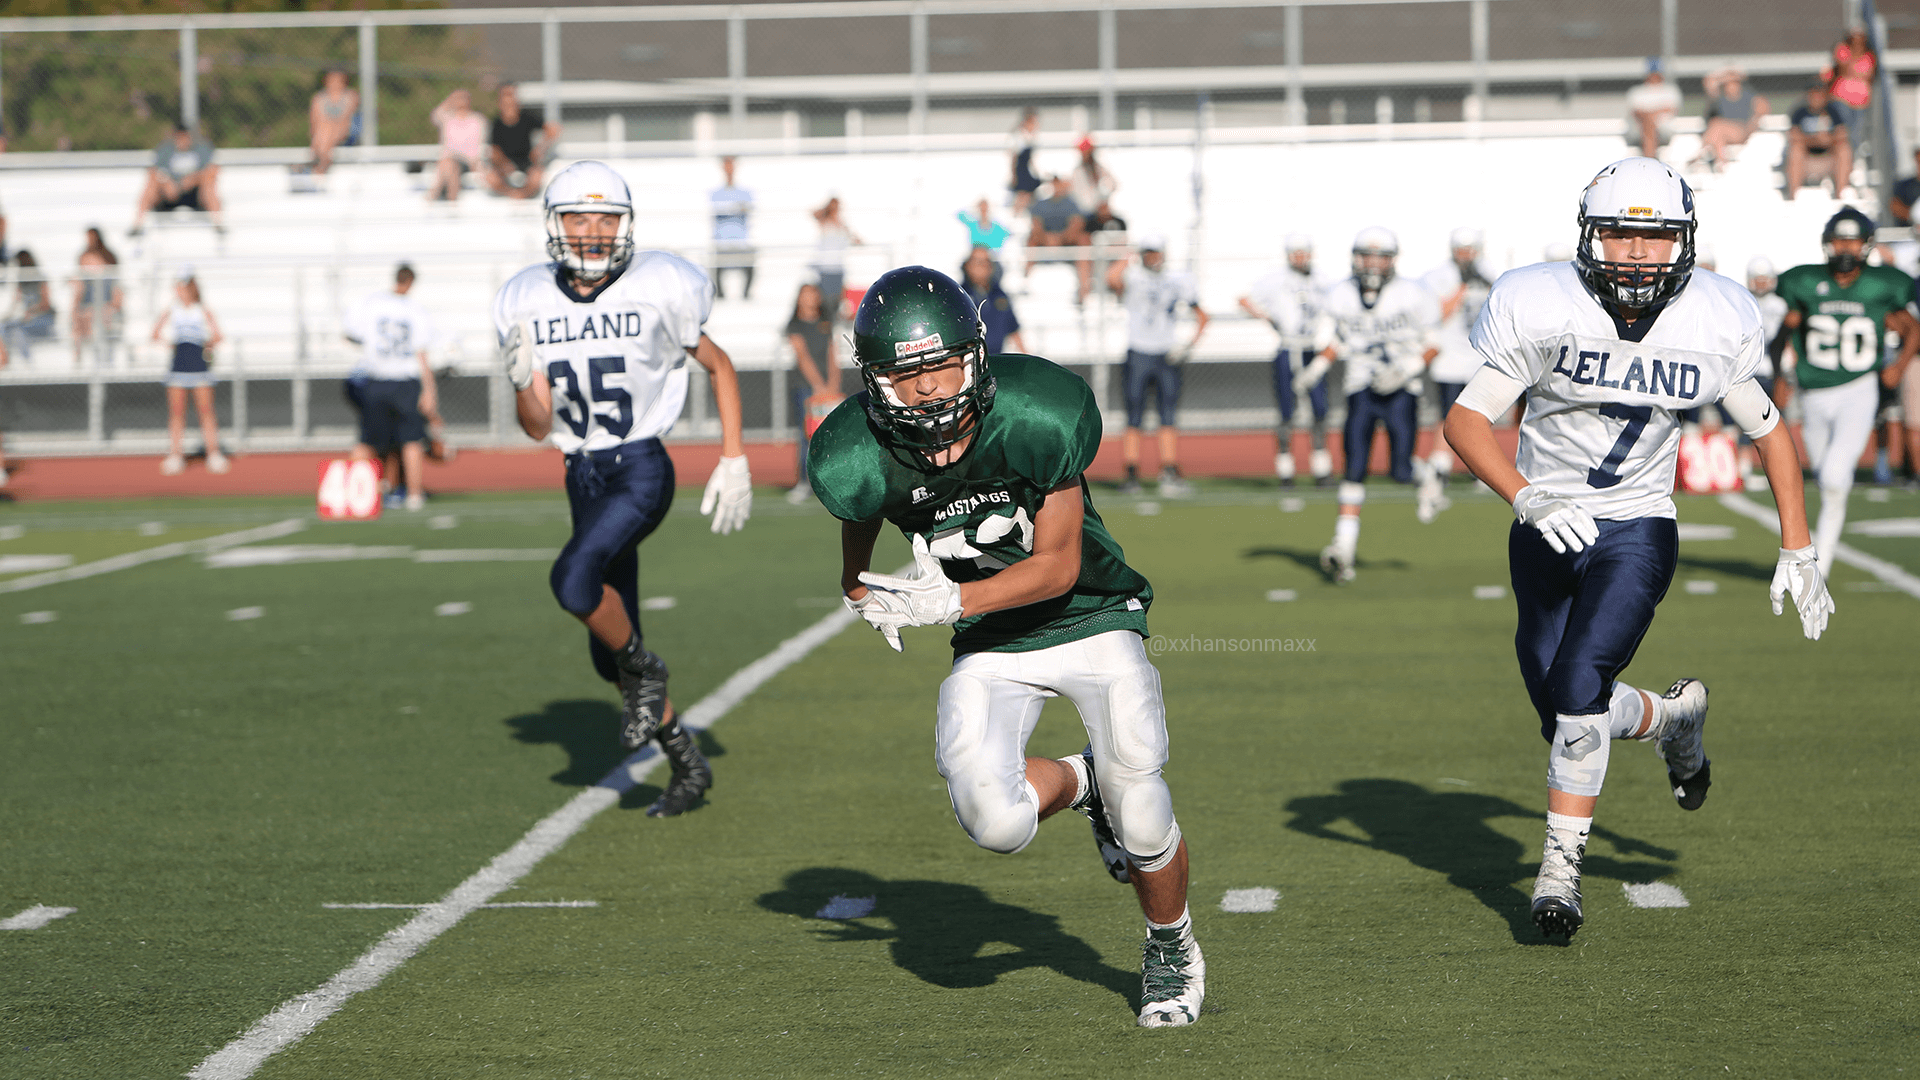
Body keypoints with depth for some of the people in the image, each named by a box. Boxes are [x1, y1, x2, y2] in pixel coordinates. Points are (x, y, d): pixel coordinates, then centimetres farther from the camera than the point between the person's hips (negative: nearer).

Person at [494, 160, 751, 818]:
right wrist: (521, 381, -19)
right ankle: (687, 765, 27)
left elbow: (720, 368, 6)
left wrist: (734, 463, 0)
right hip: (583, 478, 5)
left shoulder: (659, 291, -8)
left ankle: (644, 671, -1)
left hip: (642, 471, -5)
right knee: (610, 657, 9)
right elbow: (539, 427, 2)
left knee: (573, 579, -29)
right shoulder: (531, 303, 1)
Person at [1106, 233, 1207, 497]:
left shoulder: (1180, 281, 7)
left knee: (1168, 421, -2)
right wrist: (1125, 259, -12)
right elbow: (1113, 280, -29)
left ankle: (1170, 475, -3)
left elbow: (1201, 316, 16)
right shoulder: (1132, 277, -4)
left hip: (1168, 357, 2)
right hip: (1138, 354, -2)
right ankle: (1132, 476, 3)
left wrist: (1190, 345, 2)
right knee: (1134, 421, -1)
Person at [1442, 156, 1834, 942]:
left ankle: (1560, 868, -5)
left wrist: (1798, 553, 6)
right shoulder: (1539, 308, -15)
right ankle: (1671, 716, 40)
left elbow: (1770, 431, 7)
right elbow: (1465, 420, -14)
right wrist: (1526, 497, -31)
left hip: (1636, 531, -1)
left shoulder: (1714, 322, -8)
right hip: (1546, 528, 1)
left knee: (1579, 685, -20)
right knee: (1567, 718, 6)